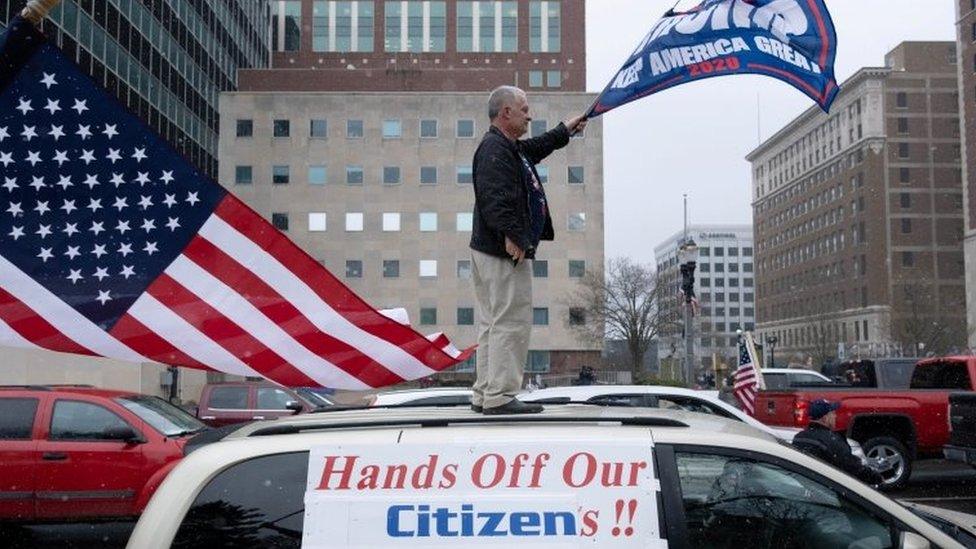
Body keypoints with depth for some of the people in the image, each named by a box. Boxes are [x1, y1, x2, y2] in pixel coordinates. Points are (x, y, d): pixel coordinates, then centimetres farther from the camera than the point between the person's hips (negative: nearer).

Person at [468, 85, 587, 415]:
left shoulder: (510, 148, 20)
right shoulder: (495, 149, -14)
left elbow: (536, 148, 42)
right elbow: (494, 197, -27)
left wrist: (564, 131, 52)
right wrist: (511, 235, -30)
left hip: (493, 251, 12)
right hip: (504, 253, -12)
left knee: (492, 324, 13)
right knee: (512, 323, -9)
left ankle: (484, 395, 19)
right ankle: (500, 397, -6)